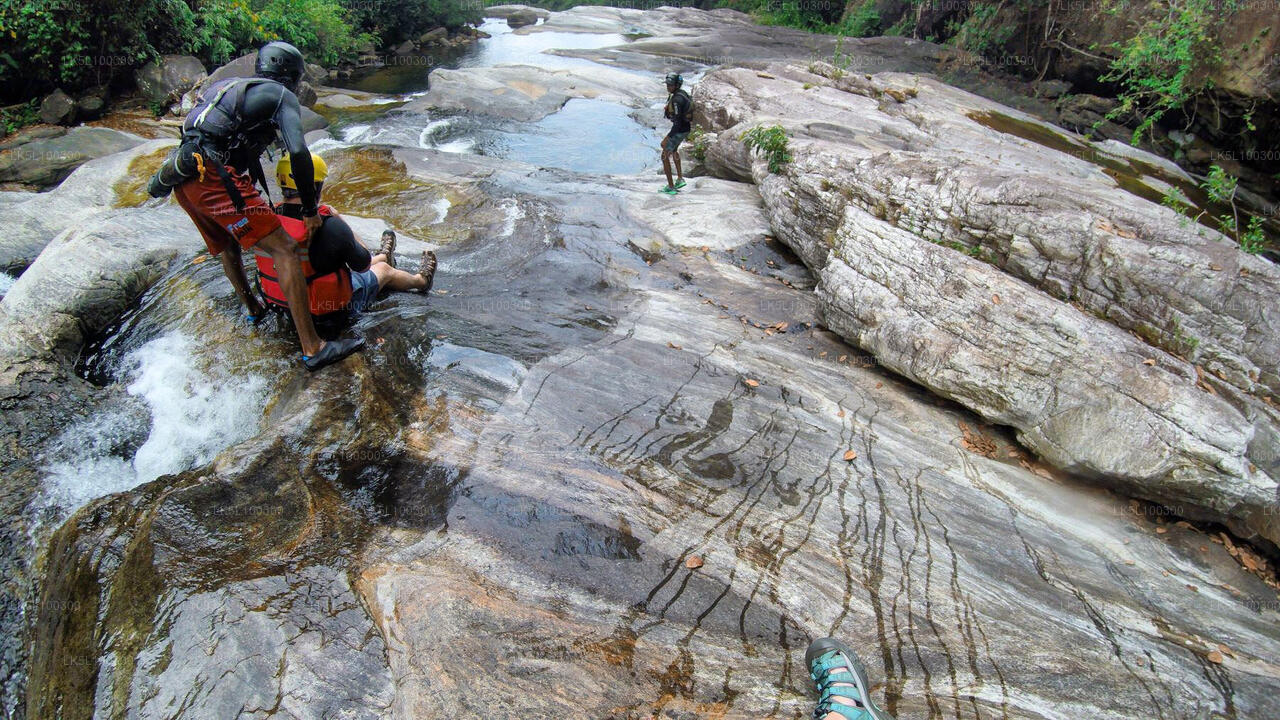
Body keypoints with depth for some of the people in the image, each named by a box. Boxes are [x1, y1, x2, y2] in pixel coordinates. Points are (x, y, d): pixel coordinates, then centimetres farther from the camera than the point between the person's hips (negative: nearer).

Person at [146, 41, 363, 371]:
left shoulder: (231, 85, 30)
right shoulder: (282, 96, 4)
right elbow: (298, 152, -13)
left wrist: (259, 202, 39)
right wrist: (310, 209, -6)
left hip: (183, 178, 9)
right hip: (214, 175, -9)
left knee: (227, 248, 29)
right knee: (284, 249, -11)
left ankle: (253, 309, 52)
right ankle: (313, 348, -18)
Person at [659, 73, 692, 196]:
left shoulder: (676, 99, -24)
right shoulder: (682, 93, 6)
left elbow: (677, 121, -27)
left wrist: (668, 137, -24)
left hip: (679, 130, -10)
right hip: (686, 128, 10)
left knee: (665, 156, -2)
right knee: (674, 150, 32)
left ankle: (671, 187, -1)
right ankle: (680, 179, 35)